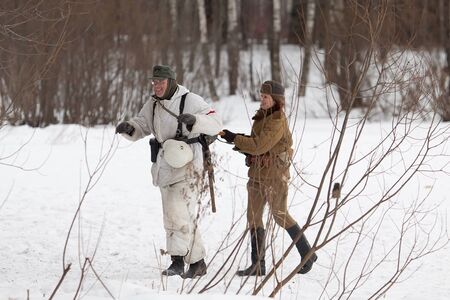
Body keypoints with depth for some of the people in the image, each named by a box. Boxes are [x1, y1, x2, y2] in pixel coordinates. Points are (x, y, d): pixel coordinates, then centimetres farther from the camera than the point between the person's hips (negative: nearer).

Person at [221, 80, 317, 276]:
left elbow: (260, 145, -22)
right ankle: (258, 265, 7)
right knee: (253, 216, 4)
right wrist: (243, 145, -1)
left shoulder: (278, 121, -16)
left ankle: (308, 254, 16)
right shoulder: (262, 117, 11)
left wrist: (234, 139, -21)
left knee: (280, 215, 0)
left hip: (275, 174, -9)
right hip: (257, 172, 9)